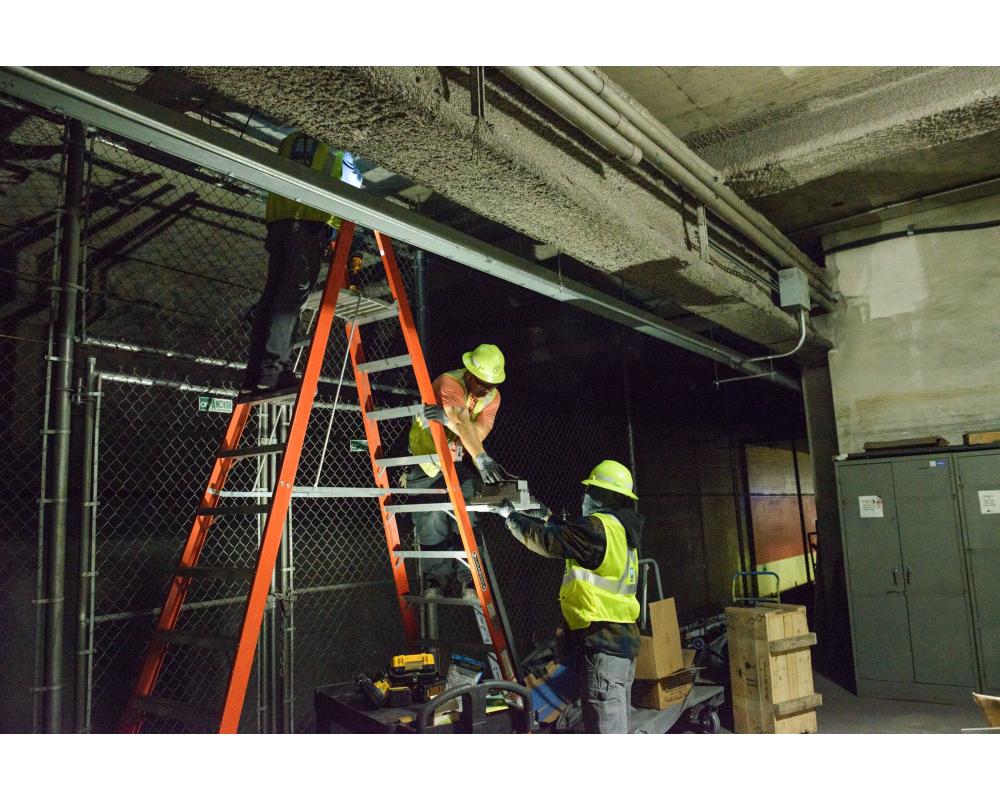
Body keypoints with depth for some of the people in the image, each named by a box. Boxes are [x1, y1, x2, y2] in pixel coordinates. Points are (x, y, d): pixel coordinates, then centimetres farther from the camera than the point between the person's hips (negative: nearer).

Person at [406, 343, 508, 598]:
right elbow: (462, 423, -40)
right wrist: (482, 458, -53)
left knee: (464, 518, -5)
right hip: (424, 458, -4)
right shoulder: (449, 383, -24)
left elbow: (479, 432, -23)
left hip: (456, 460, 4)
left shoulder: (492, 397, -6)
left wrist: (448, 419, -40)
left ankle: (465, 578, -1)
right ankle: (437, 578, -3)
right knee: (431, 519, -11)